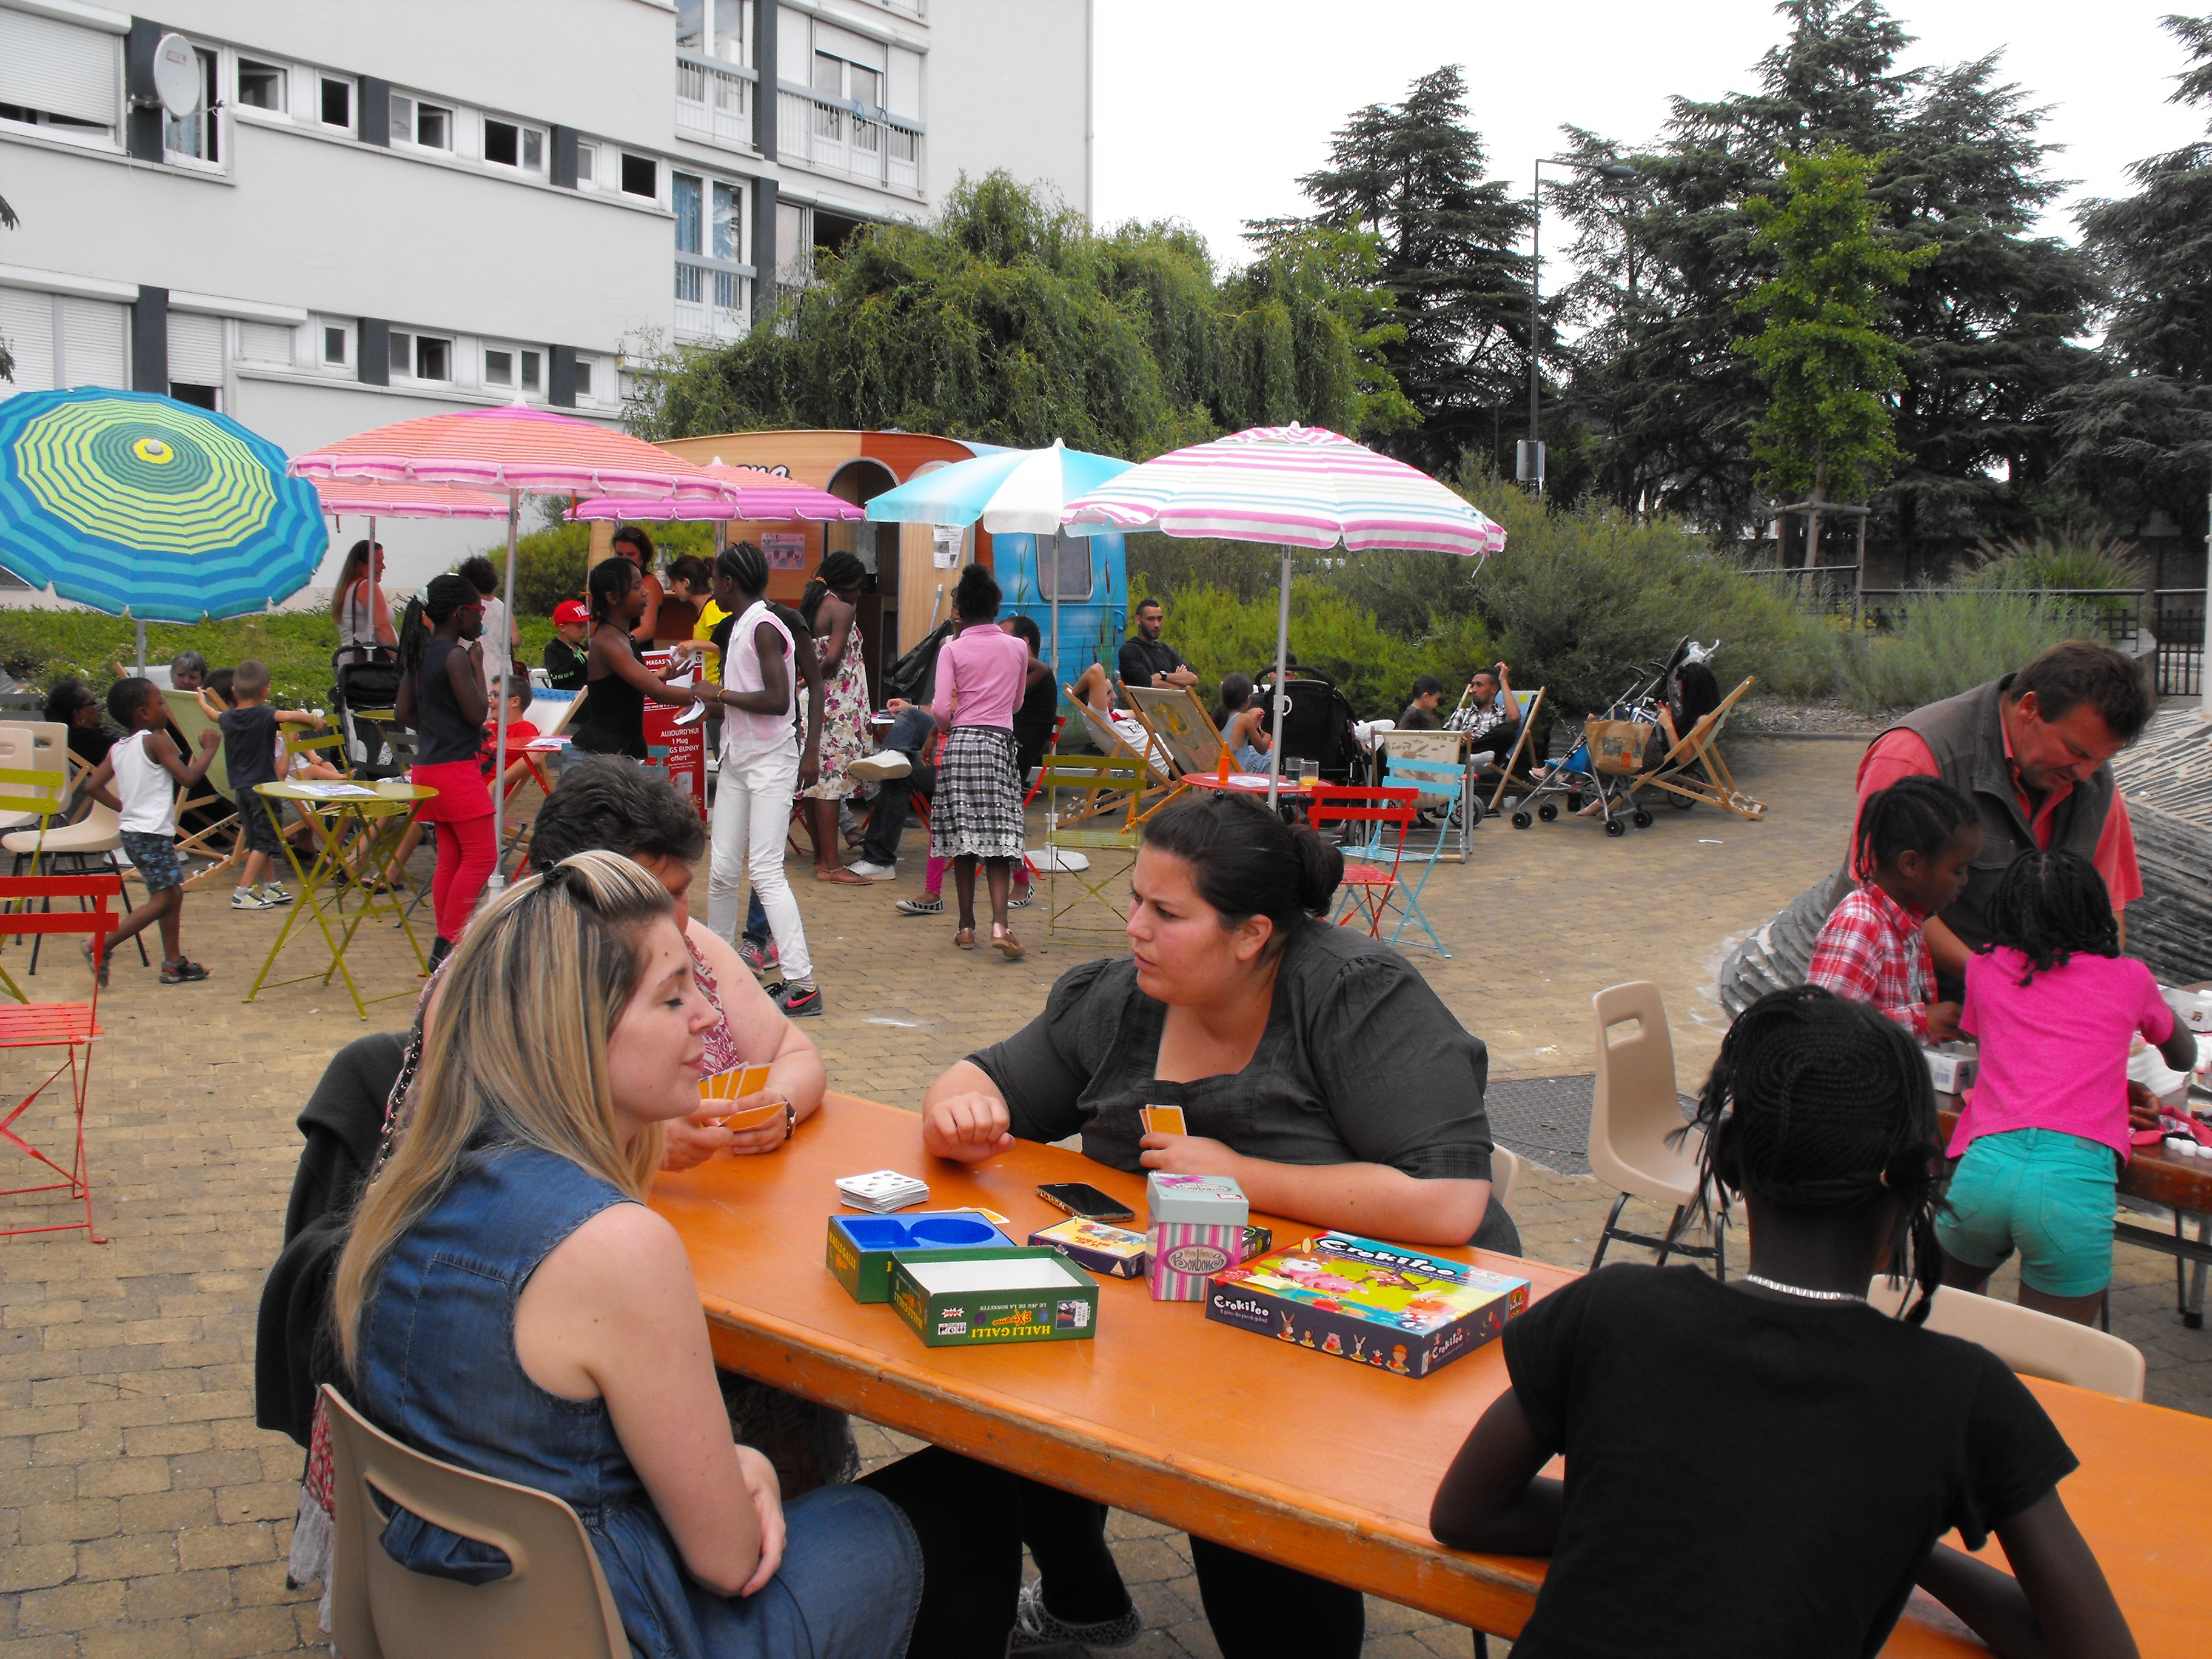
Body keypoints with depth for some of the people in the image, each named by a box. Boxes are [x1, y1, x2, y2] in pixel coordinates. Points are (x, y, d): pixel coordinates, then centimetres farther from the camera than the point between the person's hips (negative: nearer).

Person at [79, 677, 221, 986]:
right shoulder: (155, 741, -12)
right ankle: (101, 946, -12)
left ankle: (173, 963, 16)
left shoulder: (118, 748, 11)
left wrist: (123, 806, 16)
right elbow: (188, 778, -15)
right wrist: (209, 749, -3)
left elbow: (92, 786, 10)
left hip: (132, 830, 9)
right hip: (152, 833, -9)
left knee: (173, 893, 14)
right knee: (162, 899, -8)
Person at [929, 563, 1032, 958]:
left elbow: (941, 709, -8)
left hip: (960, 742, -1)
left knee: (963, 838, 5)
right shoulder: (1017, 648, 6)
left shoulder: (952, 649, -1)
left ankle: (967, 927, 9)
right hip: (1000, 743, 1)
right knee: (998, 838, -1)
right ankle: (999, 923, -17)